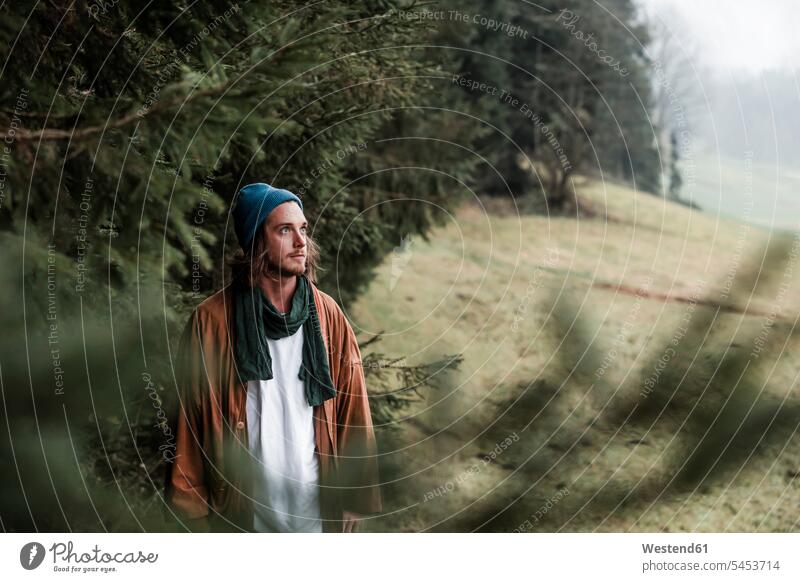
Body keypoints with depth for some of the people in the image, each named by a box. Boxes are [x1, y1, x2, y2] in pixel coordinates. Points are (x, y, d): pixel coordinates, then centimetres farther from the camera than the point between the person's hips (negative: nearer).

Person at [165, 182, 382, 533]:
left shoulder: (327, 315, -2)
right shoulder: (211, 321, -10)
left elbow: (352, 408, 1)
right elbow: (189, 419, -6)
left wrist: (355, 497, 0)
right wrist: (194, 509, -5)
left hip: (318, 506, 2)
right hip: (243, 508, -2)